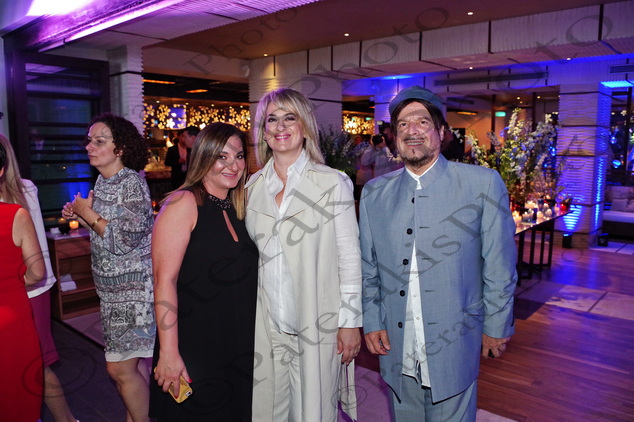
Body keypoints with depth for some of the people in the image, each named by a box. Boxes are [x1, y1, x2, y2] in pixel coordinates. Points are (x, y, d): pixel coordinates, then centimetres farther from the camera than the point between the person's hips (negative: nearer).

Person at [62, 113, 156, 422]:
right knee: (133, 363, 18)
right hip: (113, 289, 8)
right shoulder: (103, 182, 11)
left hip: (133, 288, -8)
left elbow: (126, 239, -21)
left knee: (119, 367, -3)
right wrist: (79, 216, 5)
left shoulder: (132, 182, -15)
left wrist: (89, 213, -12)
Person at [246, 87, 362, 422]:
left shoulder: (333, 183, -6)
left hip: (318, 324, -3)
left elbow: (349, 257, -6)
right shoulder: (252, 186, 6)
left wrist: (350, 322, -7)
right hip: (265, 324, 4)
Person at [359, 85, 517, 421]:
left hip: (454, 346, -2)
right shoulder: (374, 193, 2)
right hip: (396, 346, 3)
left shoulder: (483, 184, -7)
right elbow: (367, 268, 8)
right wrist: (371, 321, 3)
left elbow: (499, 266, -3)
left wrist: (496, 326, 0)